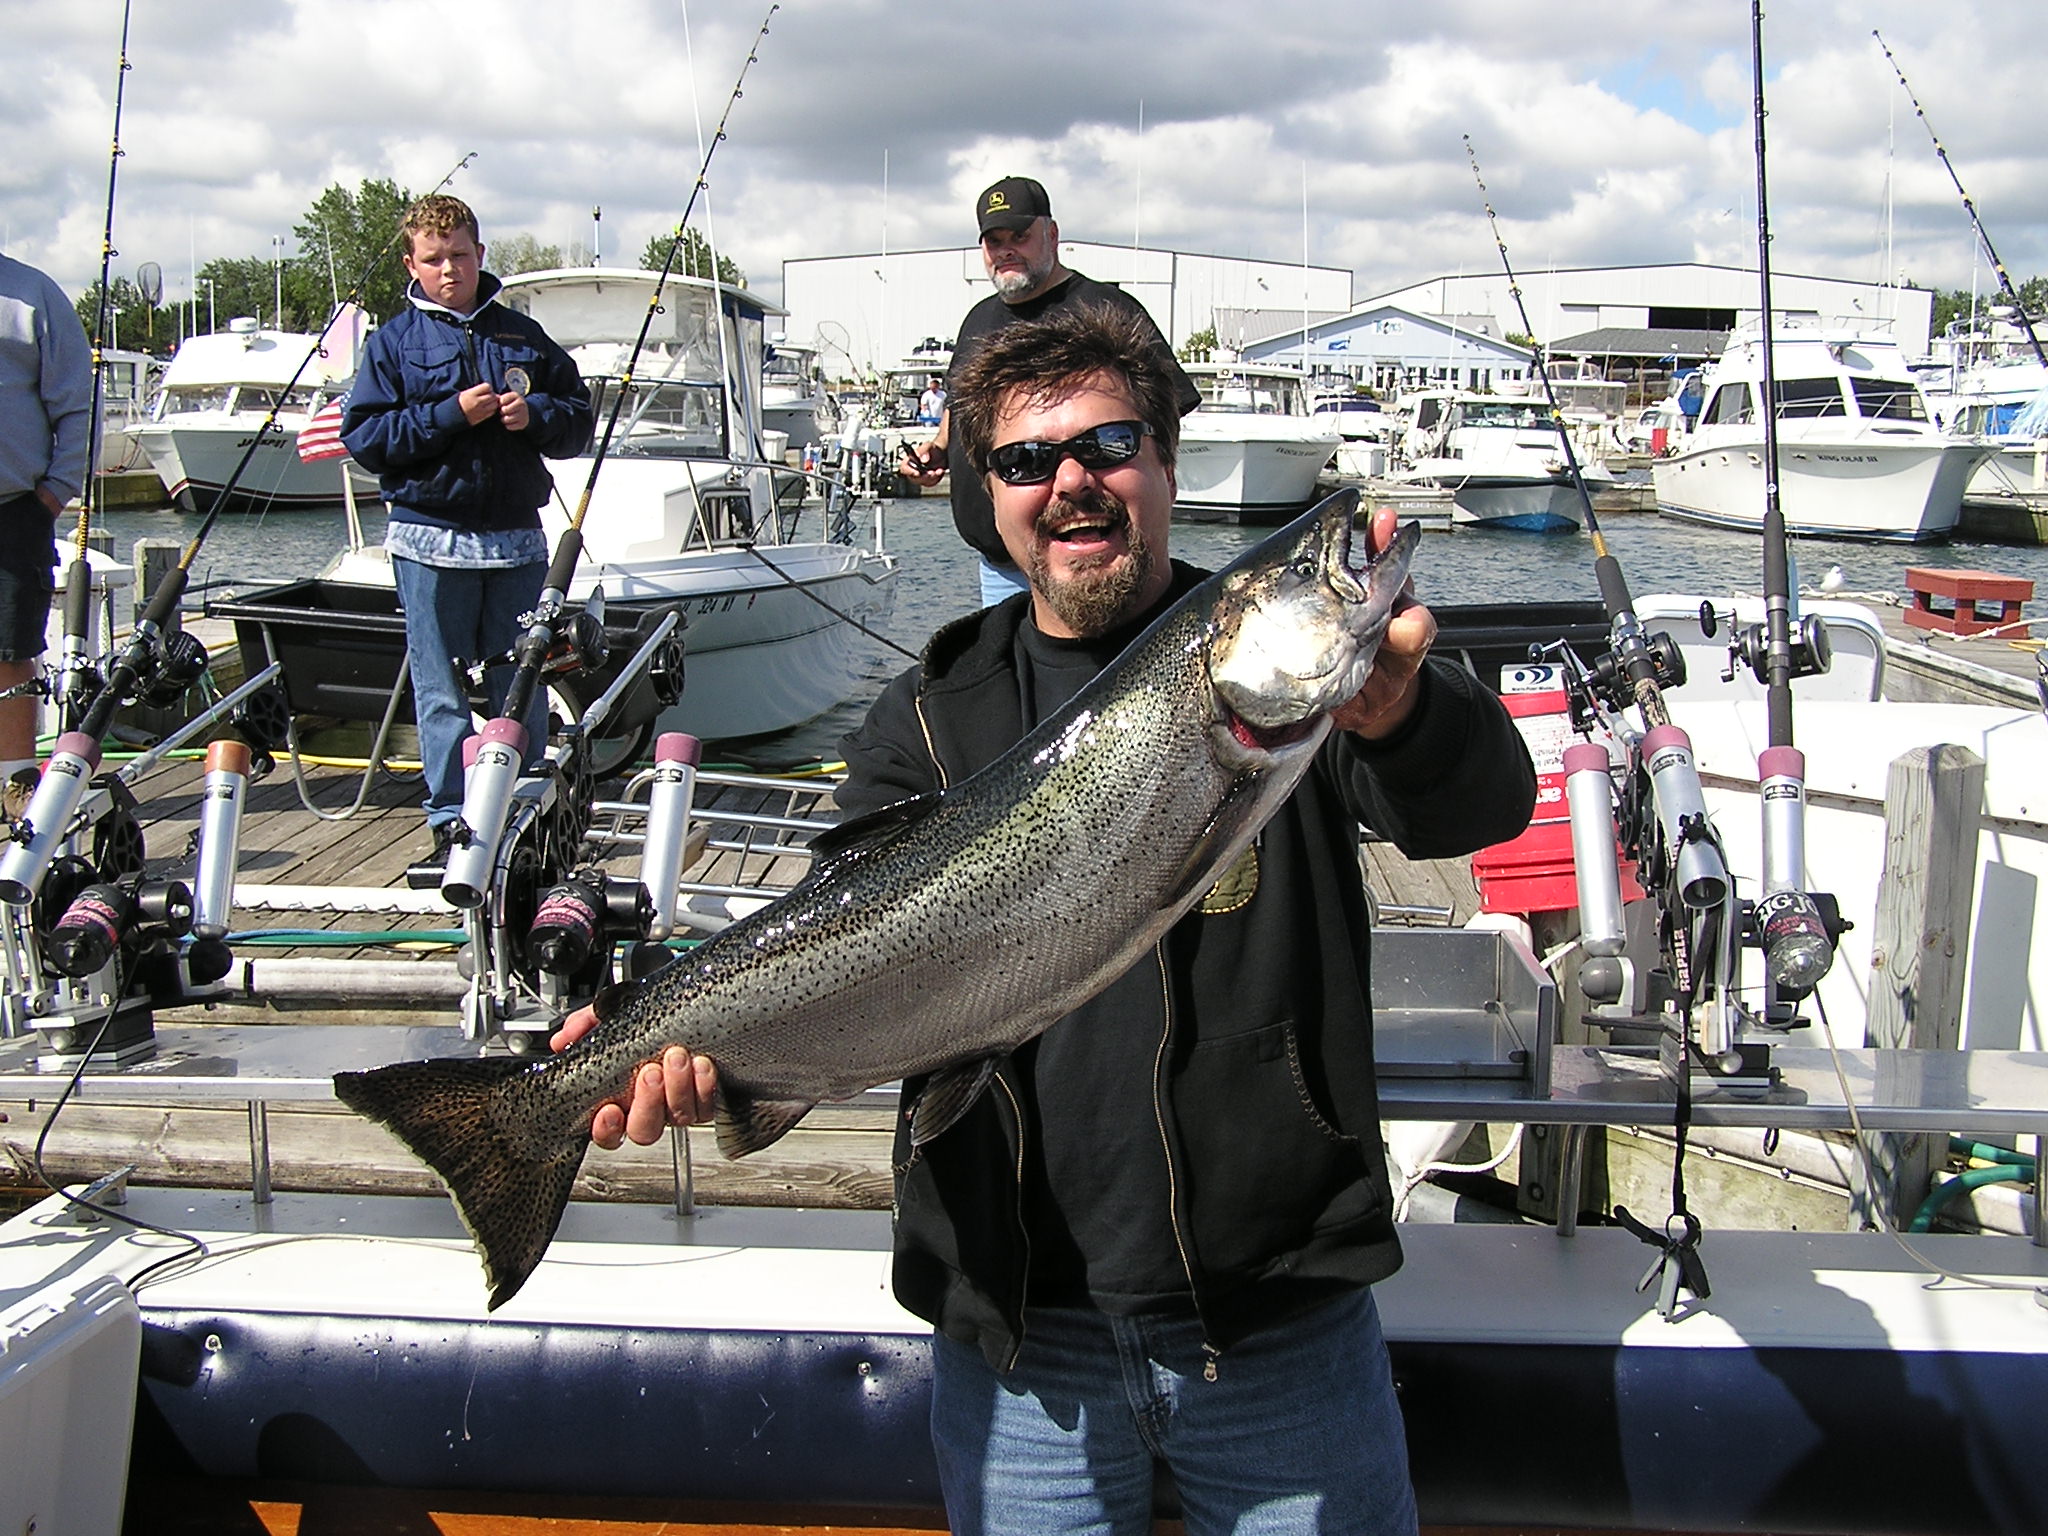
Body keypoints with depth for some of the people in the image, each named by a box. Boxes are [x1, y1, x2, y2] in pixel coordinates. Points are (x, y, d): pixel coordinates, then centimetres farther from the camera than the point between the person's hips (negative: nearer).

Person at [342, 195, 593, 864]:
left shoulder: (521, 335, 13)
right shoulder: (394, 342, 6)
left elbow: (580, 419, 13)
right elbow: (363, 435, -4)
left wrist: (535, 415, -9)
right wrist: (450, 415, -13)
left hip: (516, 538, 2)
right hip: (432, 540, -2)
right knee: (442, 693, 2)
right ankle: (450, 822, 10)